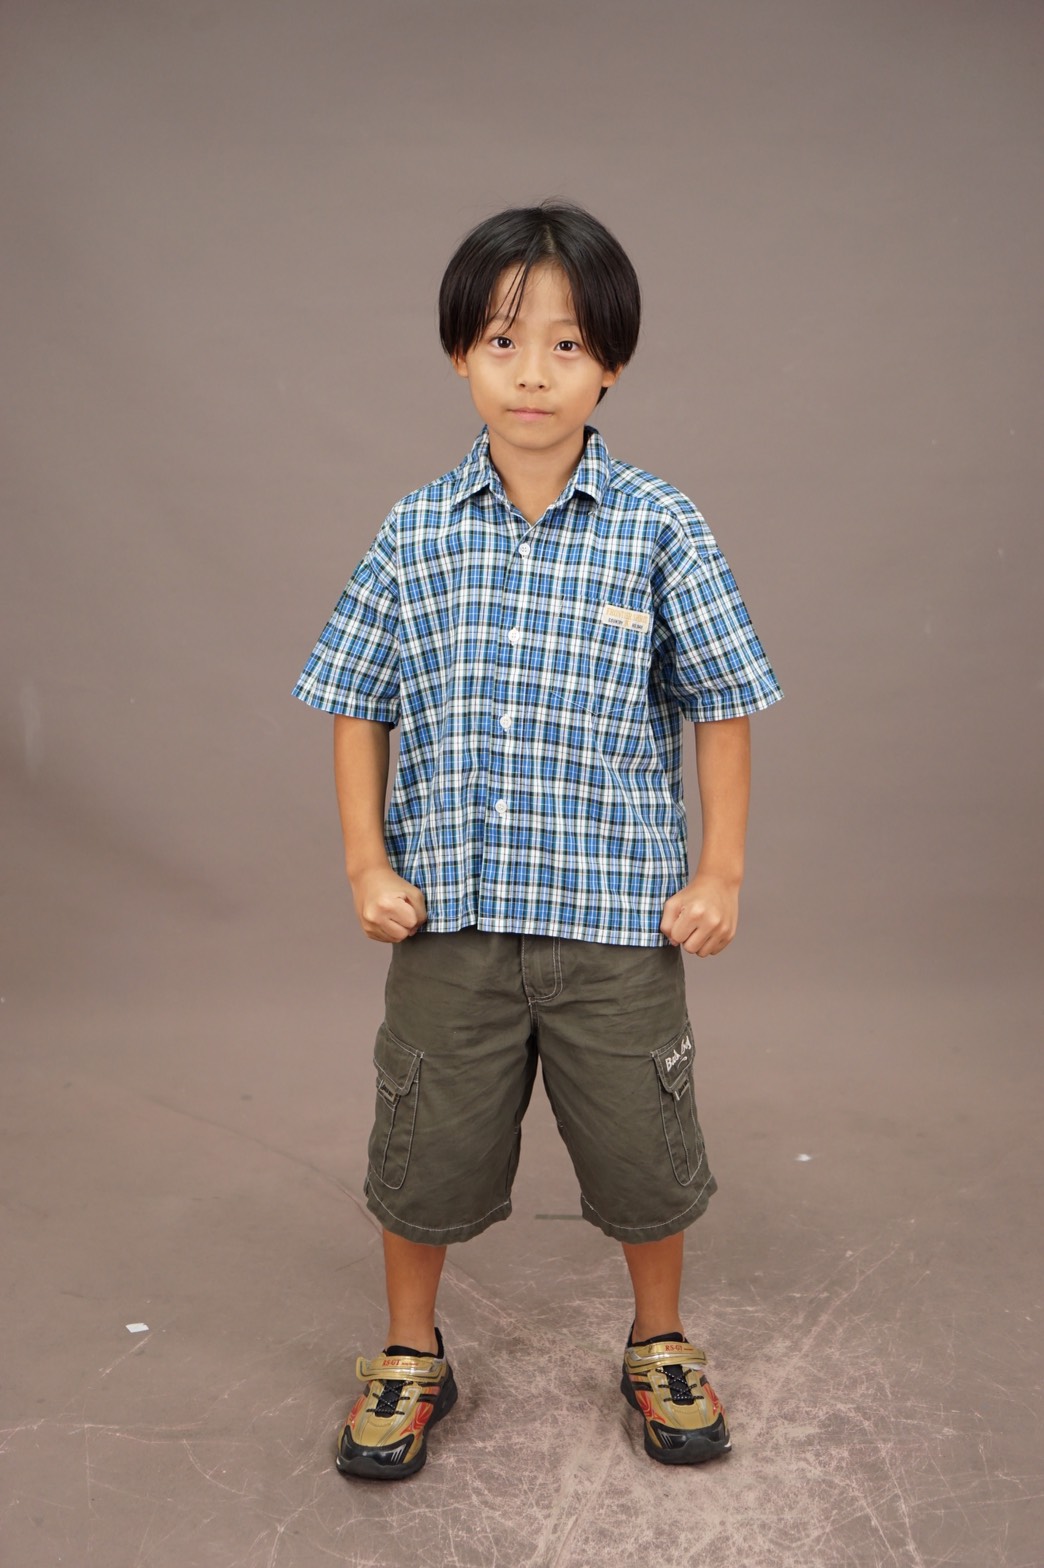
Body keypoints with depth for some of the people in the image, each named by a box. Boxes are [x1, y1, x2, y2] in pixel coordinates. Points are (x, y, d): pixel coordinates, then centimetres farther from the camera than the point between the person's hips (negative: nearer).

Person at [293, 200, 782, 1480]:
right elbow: (356, 703, 6)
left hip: (618, 916, -1)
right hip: (450, 914, 2)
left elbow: (723, 703, -1)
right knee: (426, 1147, 14)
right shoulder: (414, 535, 1)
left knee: (643, 1146, 13)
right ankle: (410, 1354, 39)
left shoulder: (659, 529, -4)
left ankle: (659, 1344, 41)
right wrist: (366, 862, 0)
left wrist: (720, 871, -3)